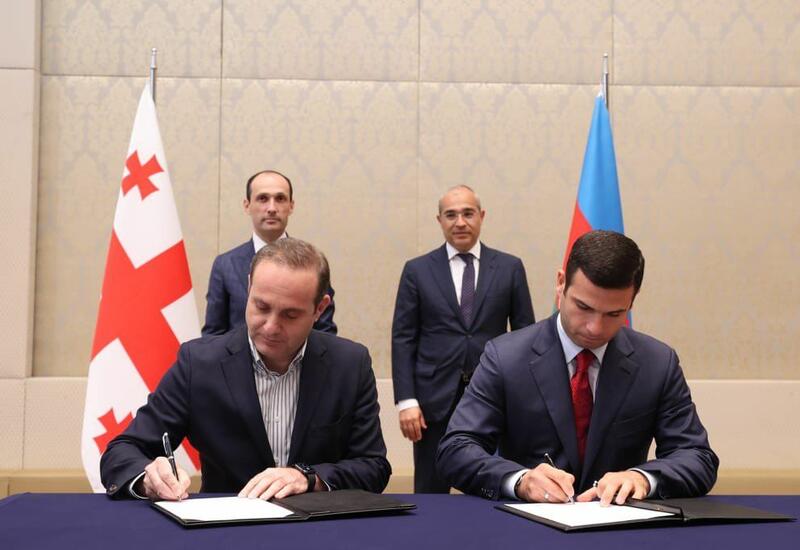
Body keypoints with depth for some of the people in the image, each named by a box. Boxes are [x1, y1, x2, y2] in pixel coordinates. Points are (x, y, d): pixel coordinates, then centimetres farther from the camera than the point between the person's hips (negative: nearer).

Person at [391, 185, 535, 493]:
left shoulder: (510, 268, 5)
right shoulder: (417, 270, 4)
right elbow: (403, 338, 2)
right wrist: (406, 400, -6)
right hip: (435, 399, 0)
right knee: (430, 493, 6)